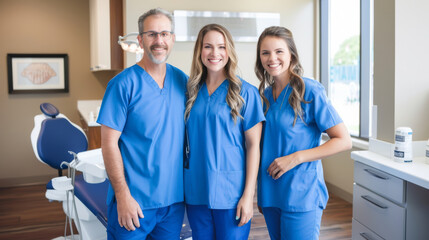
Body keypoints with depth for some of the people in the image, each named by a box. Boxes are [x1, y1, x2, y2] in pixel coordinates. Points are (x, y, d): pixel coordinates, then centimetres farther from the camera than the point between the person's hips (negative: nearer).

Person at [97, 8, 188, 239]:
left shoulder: (182, 81, 4)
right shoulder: (123, 84, -10)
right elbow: (109, 143, -11)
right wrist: (123, 195, -15)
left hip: (175, 198, 5)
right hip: (134, 200, -4)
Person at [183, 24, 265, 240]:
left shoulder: (245, 92, -6)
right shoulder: (192, 91, 6)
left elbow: (253, 145, -7)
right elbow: (187, 140, 12)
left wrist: (248, 194, -11)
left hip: (231, 192, -4)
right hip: (195, 191, 4)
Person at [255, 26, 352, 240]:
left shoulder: (309, 90, -11)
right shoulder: (265, 94, 8)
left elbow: (344, 141, -12)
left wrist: (295, 158, -18)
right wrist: (260, 194, 13)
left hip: (301, 195, -6)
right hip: (270, 194, 6)